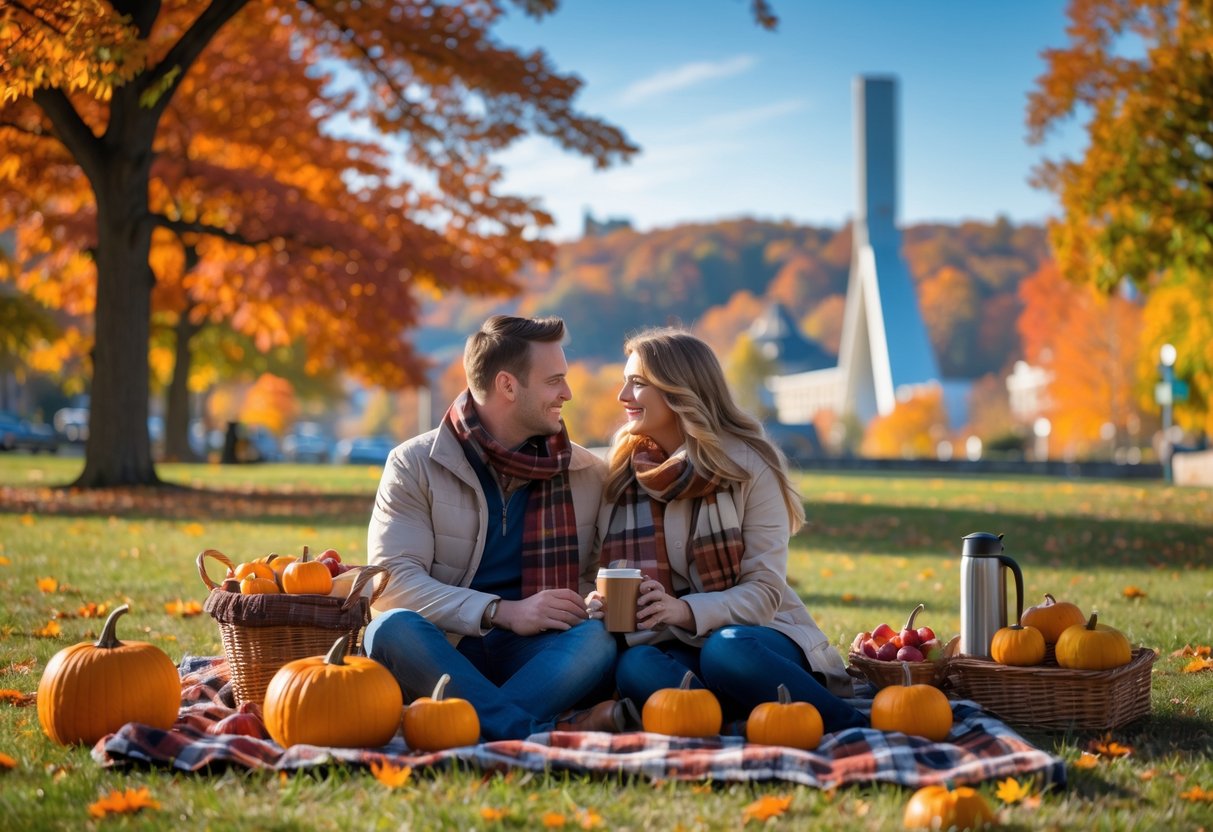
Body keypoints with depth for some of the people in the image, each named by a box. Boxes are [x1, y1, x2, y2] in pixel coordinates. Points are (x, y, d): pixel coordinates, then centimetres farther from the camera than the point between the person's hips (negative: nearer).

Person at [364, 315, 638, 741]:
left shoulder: (588, 474, 11)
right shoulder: (415, 464, 1)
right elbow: (392, 579, -8)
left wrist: (586, 605, -13)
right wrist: (504, 612, -20)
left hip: (536, 656, 2)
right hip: (444, 650, -1)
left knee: (597, 639, -30)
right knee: (392, 628, -35)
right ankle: (552, 733, -42)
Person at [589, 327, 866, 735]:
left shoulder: (748, 465, -2)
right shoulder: (622, 475, 10)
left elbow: (764, 591, -9)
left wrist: (686, 610, -27)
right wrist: (601, 605, -14)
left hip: (755, 632, -3)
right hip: (677, 644, 3)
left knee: (727, 651, -39)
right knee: (635, 667, -34)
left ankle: (861, 733, -25)